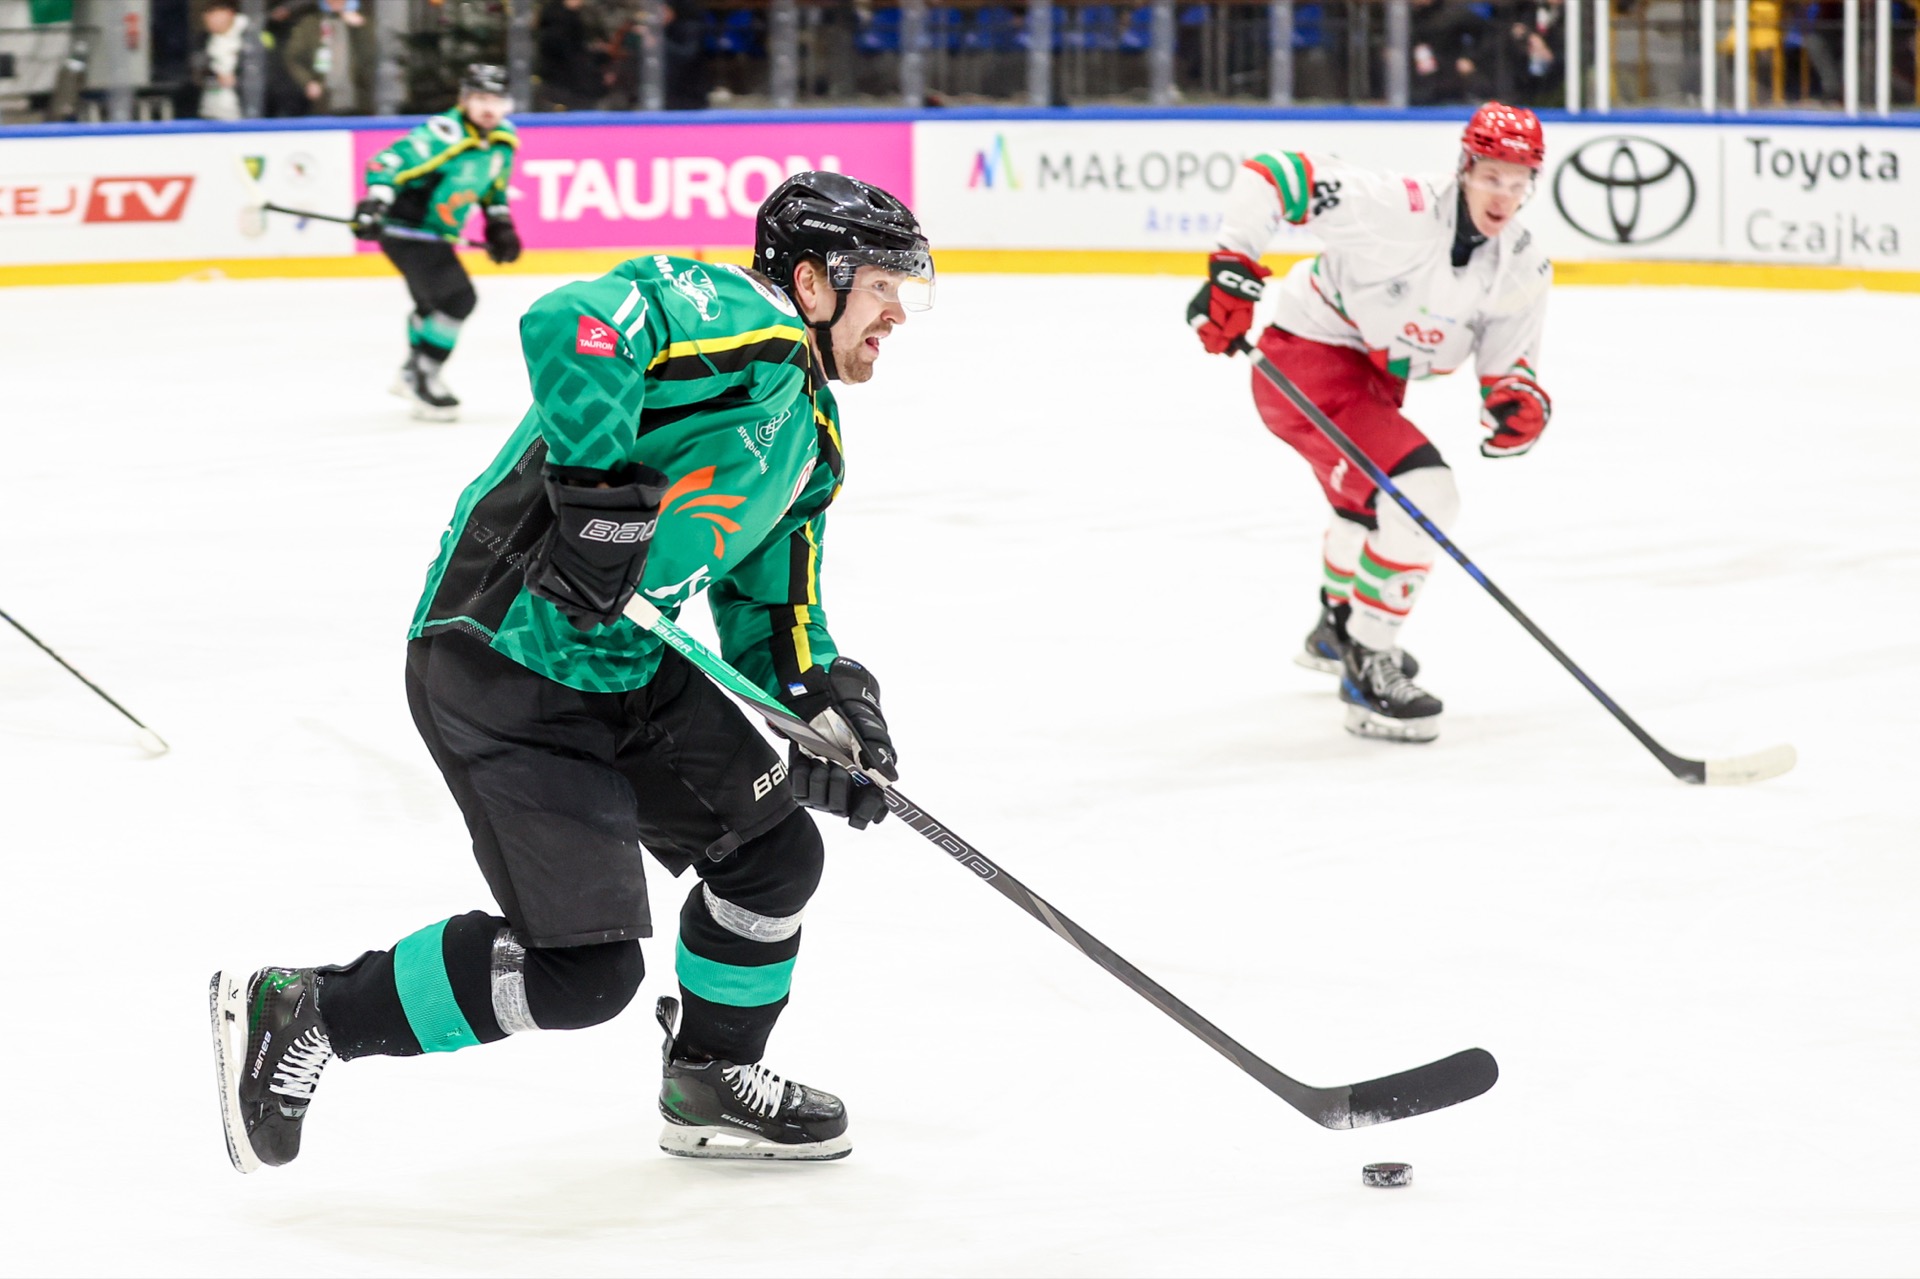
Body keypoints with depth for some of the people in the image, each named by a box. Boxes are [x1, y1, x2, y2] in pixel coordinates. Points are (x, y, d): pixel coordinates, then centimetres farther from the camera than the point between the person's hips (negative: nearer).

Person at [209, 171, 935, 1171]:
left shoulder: (809, 439, 18)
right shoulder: (734, 319, -14)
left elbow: (774, 607, 24)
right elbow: (571, 324, -32)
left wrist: (828, 703, 6)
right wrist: (601, 493, -36)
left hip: (627, 670, 10)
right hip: (502, 668, -10)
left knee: (774, 846, 15)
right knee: (585, 968, -12)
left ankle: (710, 1085, 36)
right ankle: (299, 1019, 1)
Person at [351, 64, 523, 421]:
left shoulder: (503, 140, 0)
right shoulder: (443, 134, -27)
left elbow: (493, 185, 19)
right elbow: (389, 162, -31)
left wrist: (499, 224, 12)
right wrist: (375, 201, -43)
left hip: (438, 235, 10)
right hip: (406, 228, -10)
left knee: (435, 301, 28)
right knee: (456, 299, -19)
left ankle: (411, 374, 49)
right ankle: (422, 381, -9)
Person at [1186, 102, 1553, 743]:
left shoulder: (1523, 269, -8)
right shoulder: (1397, 208, -29)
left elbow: (1507, 367, -5)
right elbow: (1271, 176, -28)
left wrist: (1521, 403, -28)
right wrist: (1232, 269, -34)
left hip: (1376, 377, 9)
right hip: (1306, 359, -9)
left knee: (1373, 498, 33)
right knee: (1422, 493, -25)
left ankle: (1336, 629, 63)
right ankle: (1368, 670, -16)